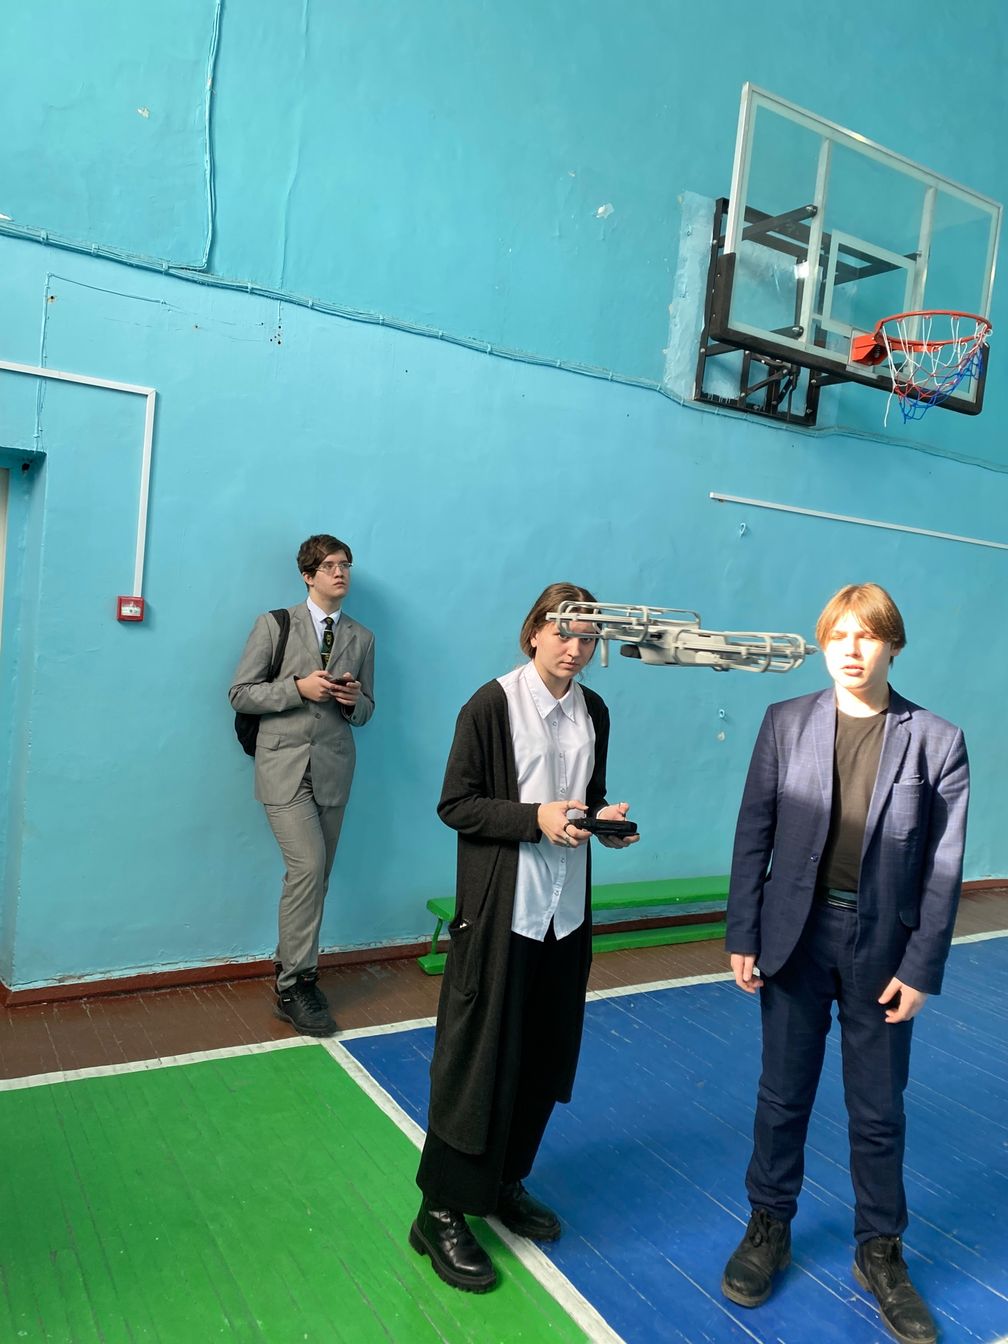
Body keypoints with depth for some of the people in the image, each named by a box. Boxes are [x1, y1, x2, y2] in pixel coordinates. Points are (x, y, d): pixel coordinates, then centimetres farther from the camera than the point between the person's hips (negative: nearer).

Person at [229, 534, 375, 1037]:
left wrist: (354, 700, -8)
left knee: (316, 876, 8)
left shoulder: (361, 638, 11)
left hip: (333, 768, 4)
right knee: (308, 866, -15)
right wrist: (298, 688, -14)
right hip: (284, 764, -4)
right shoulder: (274, 625, 1)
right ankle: (295, 986, -2)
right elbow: (240, 693, -2)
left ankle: (293, 968, 25)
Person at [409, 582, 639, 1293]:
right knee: (479, 1059, 2)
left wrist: (605, 818, -4)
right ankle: (442, 1212, 20)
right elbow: (455, 805, -11)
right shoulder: (493, 705, -11)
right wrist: (536, 817, -21)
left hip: (567, 909, 6)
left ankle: (504, 1181, 35)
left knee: (545, 1055, 14)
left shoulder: (593, 711, 7)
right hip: (501, 910, -6)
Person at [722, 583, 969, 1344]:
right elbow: (754, 836, -2)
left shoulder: (936, 741, -6)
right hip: (797, 935, 1)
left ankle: (880, 1251, 36)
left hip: (883, 947, 0)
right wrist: (743, 936, -3)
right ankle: (769, 1228, 37)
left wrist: (922, 967, -6)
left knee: (879, 1111, 14)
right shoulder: (785, 723, -4)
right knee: (783, 1097, 15)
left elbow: (943, 867, -4)